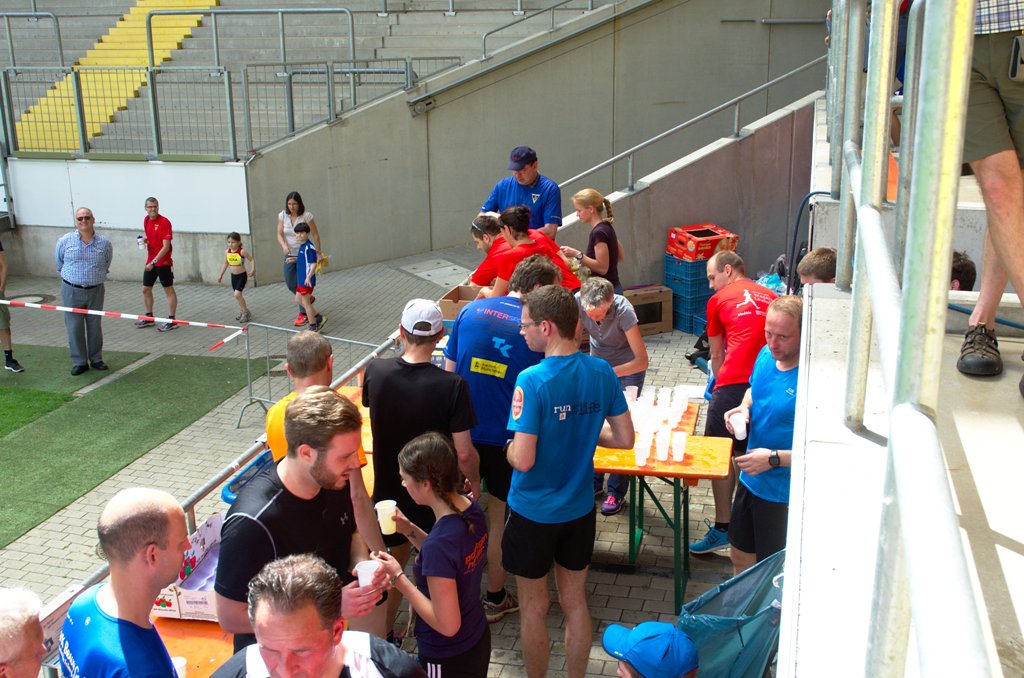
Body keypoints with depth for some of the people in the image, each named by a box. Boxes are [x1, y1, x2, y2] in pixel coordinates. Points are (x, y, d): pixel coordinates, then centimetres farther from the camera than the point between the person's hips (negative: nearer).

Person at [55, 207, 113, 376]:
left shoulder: (104, 243, -2)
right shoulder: (65, 241, -4)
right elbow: (59, 262, 13)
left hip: (95, 291, 1)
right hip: (71, 291, -1)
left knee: (95, 326, 9)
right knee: (74, 327, 2)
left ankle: (96, 359, 23)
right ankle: (79, 362, 12)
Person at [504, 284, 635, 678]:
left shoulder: (532, 381, -25)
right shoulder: (602, 372, -8)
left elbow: (523, 460, -26)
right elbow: (624, 439, -1)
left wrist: (509, 448, -4)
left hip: (534, 512, -5)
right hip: (580, 509, 5)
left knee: (533, 608, 15)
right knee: (575, 602, 21)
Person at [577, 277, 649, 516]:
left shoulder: (623, 310, -34)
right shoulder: (578, 301, -25)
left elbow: (642, 360, -33)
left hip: (628, 367, -4)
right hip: (597, 363, 4)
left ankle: (616, 492, 4)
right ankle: (594, 483, 18)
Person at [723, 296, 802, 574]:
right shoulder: (766, 355, -4)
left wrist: (775, 458, -28)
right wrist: (744, 408, -3)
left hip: (785, 495, -7)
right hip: (751, 480, 7)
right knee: (740, 556, 25)